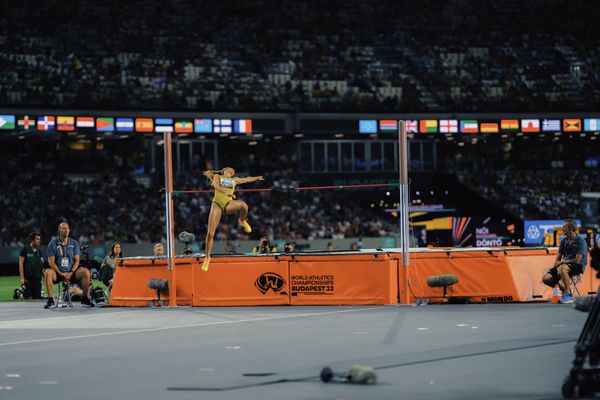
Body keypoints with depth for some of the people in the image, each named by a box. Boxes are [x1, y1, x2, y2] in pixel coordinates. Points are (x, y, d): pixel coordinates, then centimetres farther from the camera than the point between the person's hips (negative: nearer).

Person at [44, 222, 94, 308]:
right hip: (58, 272, -2)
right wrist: (61, 274, -16)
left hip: (71, 272, 2)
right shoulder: (52, 244, 1)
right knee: (48, 273, -34)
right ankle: (50, 300, -29)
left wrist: (71, 273, -13)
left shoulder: (74, 243, 8)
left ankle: (85, 298, -14)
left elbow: (77, 260, 4)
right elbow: (51, 262, -3)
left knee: (86, 272, -25)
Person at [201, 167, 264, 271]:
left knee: (243, 204, -33)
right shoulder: (217, 176, 15)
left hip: (229, 203, 3)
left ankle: (242, 221, 0)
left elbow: (247, 179, 42)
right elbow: (216, 185, -6)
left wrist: (257, 178, 52)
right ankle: (207, 257, 2)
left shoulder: (234, 180, 26)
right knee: (210, 233, -11)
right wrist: (226, 192, -23)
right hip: (217, 204, -3)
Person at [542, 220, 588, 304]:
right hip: (565, 263, 7)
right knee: (546, 278, -11)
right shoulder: (564, 240, 7)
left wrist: (561, 263, -10)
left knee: (563, 268, -40)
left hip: (577, 266, -7)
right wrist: (557, 267, -15)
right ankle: (564, 289, 7)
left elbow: (577, 260, -18)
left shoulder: (580, 241, -13)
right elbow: (558, 258, 7)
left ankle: (568, 295, -28)